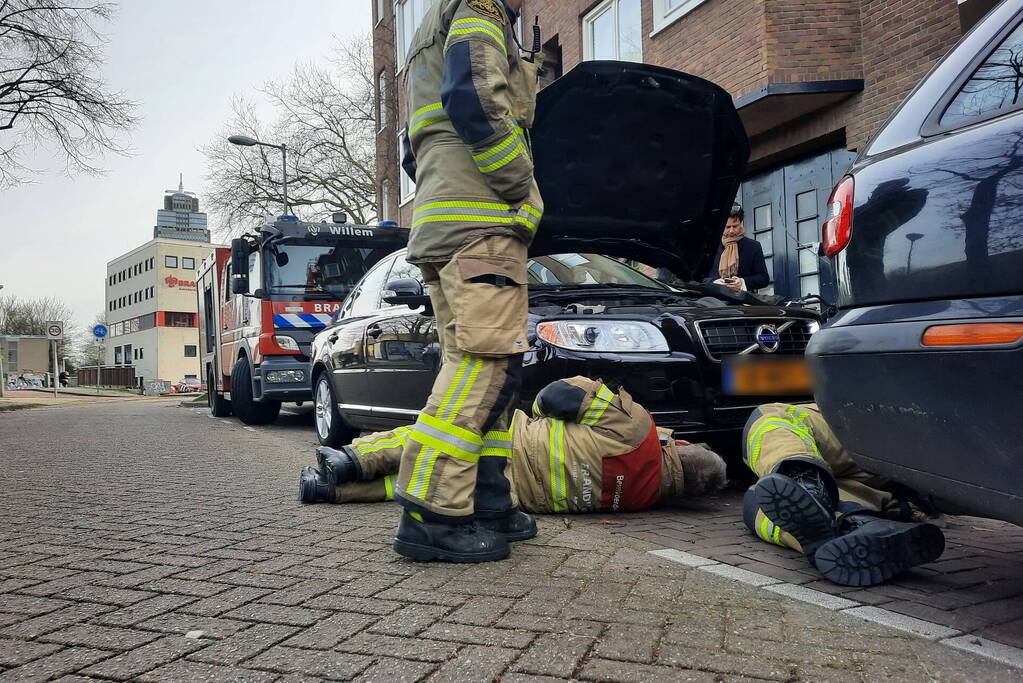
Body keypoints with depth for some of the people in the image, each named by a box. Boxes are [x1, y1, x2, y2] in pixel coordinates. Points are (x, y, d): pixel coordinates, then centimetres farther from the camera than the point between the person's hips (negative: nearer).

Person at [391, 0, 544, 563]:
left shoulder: (430, 50, 34)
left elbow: (414, 153, 31)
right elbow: (475, 102, -16)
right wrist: (521, 188, -12)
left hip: (440, 226, 10)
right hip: (484, 221, -10)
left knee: (474, 364, 8)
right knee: (487, 360, -16)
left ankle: (486, 505, 10)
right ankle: (433, 514, -19)